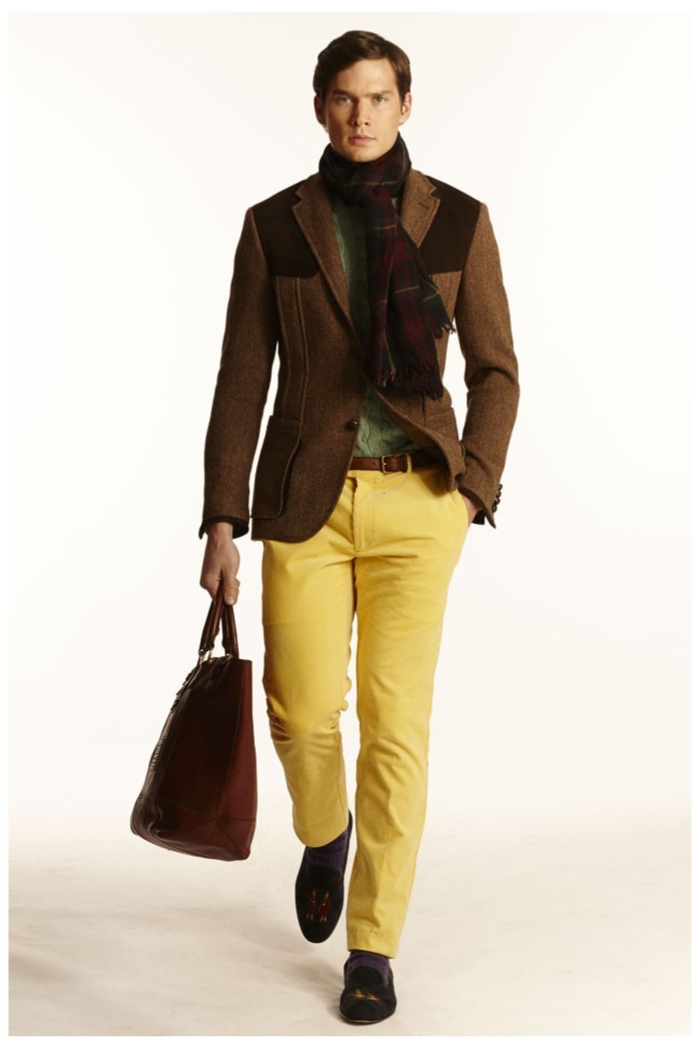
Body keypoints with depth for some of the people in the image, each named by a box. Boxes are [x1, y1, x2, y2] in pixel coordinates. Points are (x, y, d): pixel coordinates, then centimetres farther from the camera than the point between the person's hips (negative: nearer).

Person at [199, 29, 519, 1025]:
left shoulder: (458, 221, 1)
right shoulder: (274, 225, 2)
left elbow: (494, 370, 5)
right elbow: (243, 381, 2)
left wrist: (473, 491, -7)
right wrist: (223, 521, -3)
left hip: (416, 498, -1)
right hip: (305, 498, 1)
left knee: (395, 721, -4)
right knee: (303, 713, 1)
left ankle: (373, 948, 10)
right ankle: (325, 832, 37)